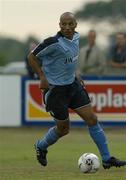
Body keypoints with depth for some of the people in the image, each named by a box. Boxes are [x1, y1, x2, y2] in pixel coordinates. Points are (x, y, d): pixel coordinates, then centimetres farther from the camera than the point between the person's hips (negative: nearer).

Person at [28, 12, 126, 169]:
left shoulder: (76, 37, 1)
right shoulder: (54, 43, -23)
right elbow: (32, 57, -14)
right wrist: (42, 77, -19)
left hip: (73, 85, 7)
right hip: (55, 89, -7)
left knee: (92, 119, 1)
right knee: (63, 129, 4)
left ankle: (106, 159, 6)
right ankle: (41, 146, 35)